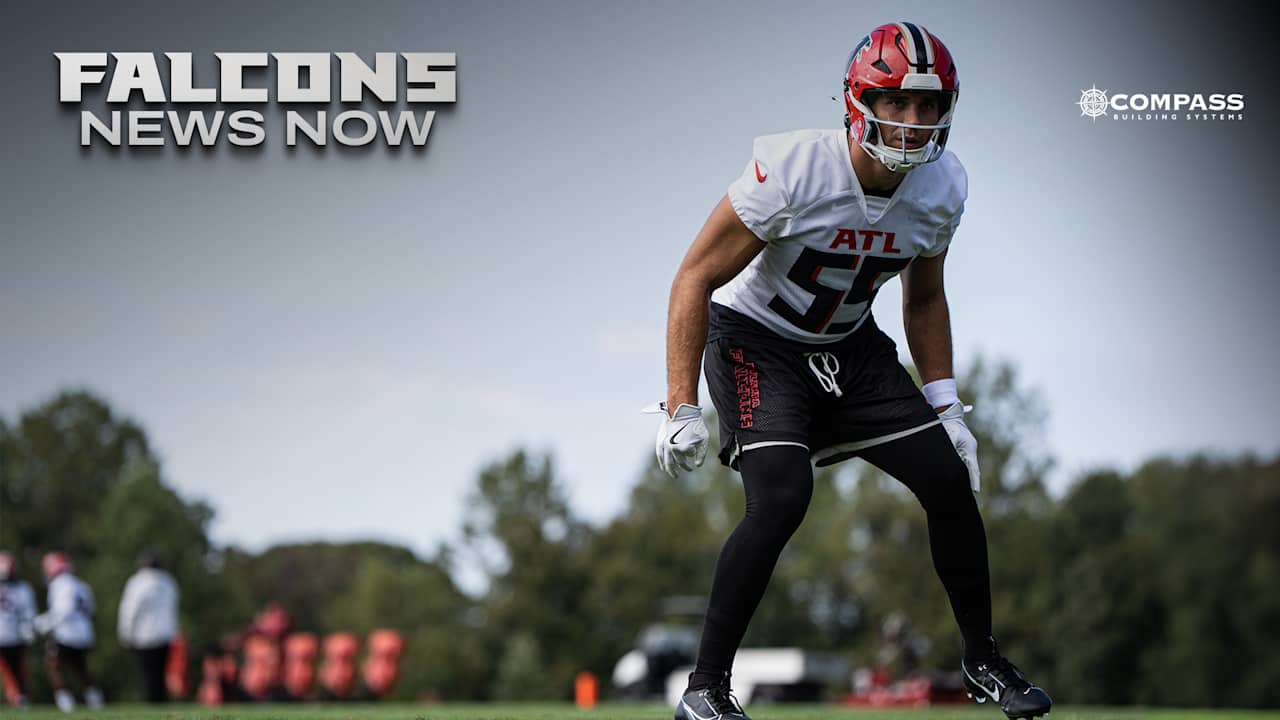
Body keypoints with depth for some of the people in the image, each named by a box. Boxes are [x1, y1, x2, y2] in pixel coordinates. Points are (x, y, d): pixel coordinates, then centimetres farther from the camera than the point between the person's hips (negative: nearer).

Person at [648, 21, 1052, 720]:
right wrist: (681, 407, -24)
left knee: (949, 480, -1)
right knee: (781, 497, -26)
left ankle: (982, 661, 21)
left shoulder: (942, 187, -10)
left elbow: (924, 298, 9)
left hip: (850, 347, 6)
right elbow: (695, 278, -22)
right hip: (756, 340, -6)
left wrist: (945, 408, 6)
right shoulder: (793, 170, -29)